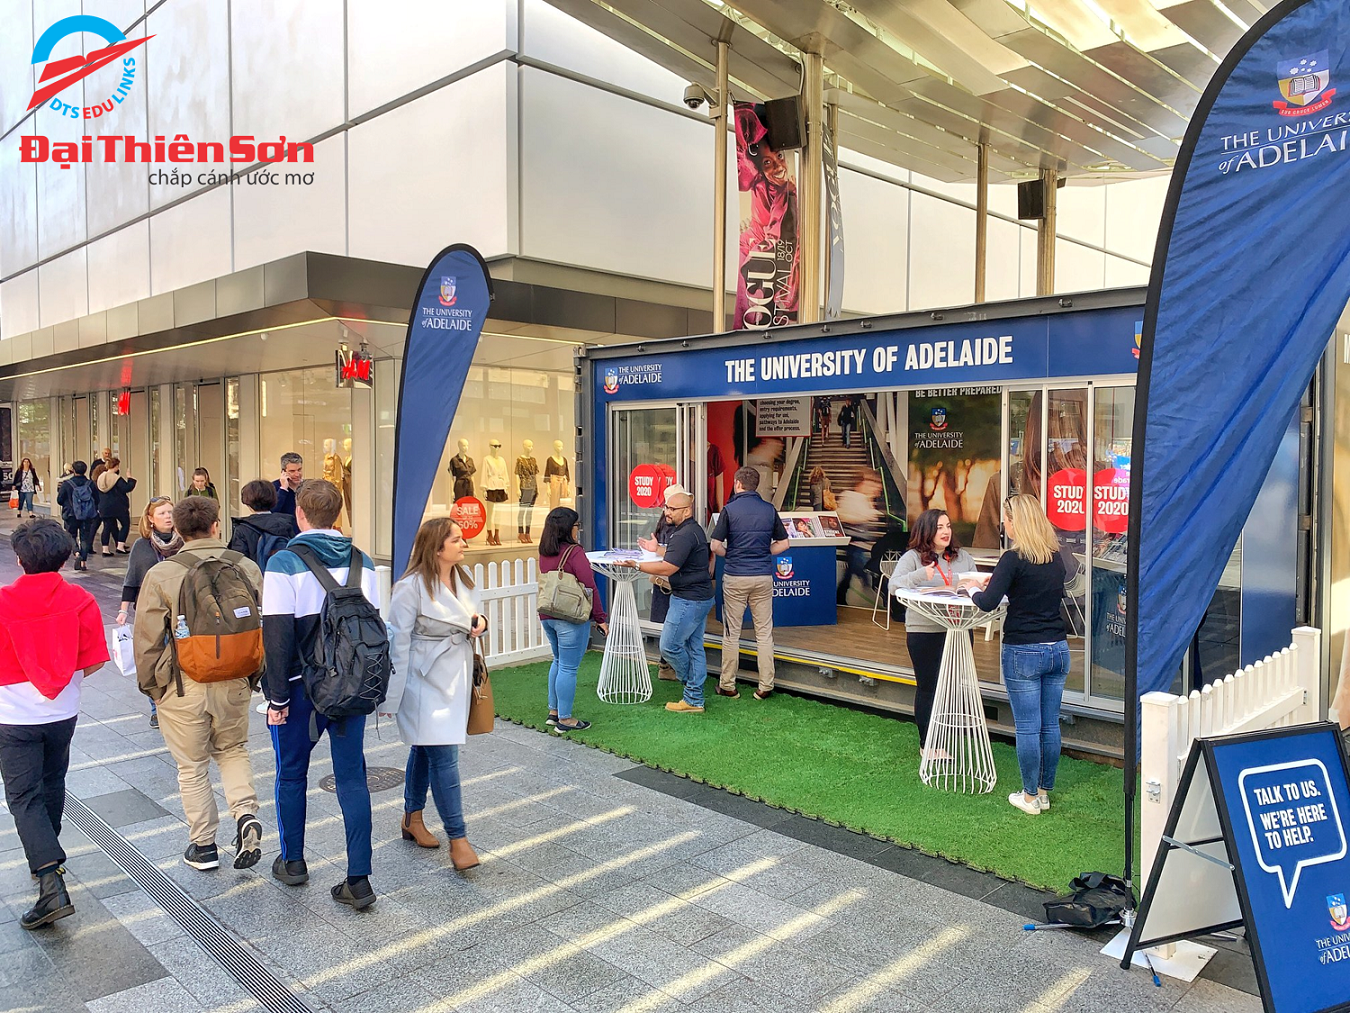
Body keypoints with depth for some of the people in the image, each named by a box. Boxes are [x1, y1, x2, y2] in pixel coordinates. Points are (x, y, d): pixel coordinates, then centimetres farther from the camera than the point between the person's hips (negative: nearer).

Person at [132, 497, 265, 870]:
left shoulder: (161, 575, -11)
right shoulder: (246, 567, -4)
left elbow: (147, 639, -7)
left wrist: (149, 685, 9)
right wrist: (255, 676, 15)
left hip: (183, 688, -2)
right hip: (235, 684, 2)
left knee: (192, 767, 14)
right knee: (233, 750, 24)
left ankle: (203, 846, 25)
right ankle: (246, 815, 4)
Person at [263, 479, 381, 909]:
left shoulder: (284, 563, -11)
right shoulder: (362, 562, 2)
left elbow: (277, 635, -14)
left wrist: (278, 696, -9)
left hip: (301, 687, -3)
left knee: (291, 773, 17)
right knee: (352, 777, 5)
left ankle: (292, 862, 32)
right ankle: (359, 881, 5)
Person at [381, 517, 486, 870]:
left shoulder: (463, 578, 5)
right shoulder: (412, 588, -18)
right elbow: (398, 643, -16)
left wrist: (480, 623, -3)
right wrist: (391, 697, -14)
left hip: (456, 678, 8)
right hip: (426, 682, -8)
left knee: (424, 749, 20)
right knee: (444, 757, -8)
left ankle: (412, 819, 34)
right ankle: (458, 839, 0)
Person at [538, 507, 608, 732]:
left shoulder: (544, 553, 8)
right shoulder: (574, 552, -15)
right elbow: (589, 588, -15)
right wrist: (600, 618, -9)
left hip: (547, 616, 8)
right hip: (572, 618, -8)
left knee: (559, 661, 22)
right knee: (568, 667, 0)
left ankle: (553, 711, 29)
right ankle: (565, 719, 7)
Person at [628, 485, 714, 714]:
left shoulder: (685, 535, -20)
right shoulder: (695, 530, 14)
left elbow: (667, 568, -24)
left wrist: (636, 565, -20)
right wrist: (658, 550, 28)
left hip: (688, 599, -11)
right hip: (701, 597, 11)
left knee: (670, 645, -2)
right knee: (694, 647, 12)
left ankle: (692, 692, 16)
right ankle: (695, 699, 17)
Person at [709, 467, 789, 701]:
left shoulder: (730, 509, -7)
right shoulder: (769, 510, 3)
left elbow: (715, 546, -9)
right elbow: (783, 544, 8)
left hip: (735, 576, -2)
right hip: (764, 577, 3)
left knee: (731, 633, 7)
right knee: (764, 633, 8)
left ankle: (728, 685, 14)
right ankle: (765, 686, 10)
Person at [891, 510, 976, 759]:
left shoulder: (963, 557, 10)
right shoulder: (913, 557, -3)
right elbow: (894, 585, -15)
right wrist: (921, 575, -29)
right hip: (925, 632, -4)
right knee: (928, 687, 6)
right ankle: (927, 743, 18)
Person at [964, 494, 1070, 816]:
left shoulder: (1014, 559, -14)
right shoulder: (1057, 557, 6)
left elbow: (988, 604, -18)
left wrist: (974, 589, 4)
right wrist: (996, 582, 19)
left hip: (1024, 652, -6)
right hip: (1057, 649, 6)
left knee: (1027, 727, 3)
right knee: (1050, 725, 13)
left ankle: (1030, 797, 12)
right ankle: (1045, 792, 23)